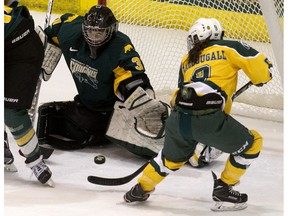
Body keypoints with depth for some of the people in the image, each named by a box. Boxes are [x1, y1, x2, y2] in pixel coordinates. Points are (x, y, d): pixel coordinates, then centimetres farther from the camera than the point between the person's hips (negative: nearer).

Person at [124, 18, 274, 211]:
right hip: (207, 118, -6)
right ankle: (223, 190, 17)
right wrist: (261, 77, 30)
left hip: (177, 118, 6)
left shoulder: (186, 60, 29)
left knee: (172, 156, 36)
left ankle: (141, 189, 42)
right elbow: (262, 66, 8)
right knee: (252, 143, 16)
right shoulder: (229, 48, 15)